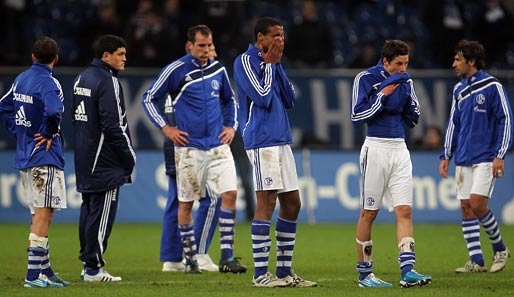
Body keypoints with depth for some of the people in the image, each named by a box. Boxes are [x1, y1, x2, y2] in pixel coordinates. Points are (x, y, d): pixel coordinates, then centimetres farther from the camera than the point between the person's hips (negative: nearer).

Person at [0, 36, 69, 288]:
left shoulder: (21, 79, 11)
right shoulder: (48, 83, -14)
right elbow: (54, 112, -31)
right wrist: (49, 135, -14)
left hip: (24, 156, 8)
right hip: (45, 157, -8)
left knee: (39, 215, 15)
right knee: (43, 214, -8)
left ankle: (44, 270, 20)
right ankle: (34, 274, -12)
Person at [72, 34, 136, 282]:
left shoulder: (82, 79, 14)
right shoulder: (108, 82, -14)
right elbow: (113, 125, -19)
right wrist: (129, 156, -11)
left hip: (84, 158, 10)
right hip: (104, 160, -10)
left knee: (88, 210, 14)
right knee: (101, 213, -6)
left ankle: (87, 260, 16)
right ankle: (93, 268, -6)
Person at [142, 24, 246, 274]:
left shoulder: (218, 69, 9)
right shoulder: (176, 70, -5)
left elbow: (229, 100, 27)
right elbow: (149, 99, 2)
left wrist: (231, 125, 14)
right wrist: (166, 128, -4)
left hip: (218, 145, 3)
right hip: (189, 147, -3)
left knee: (230, 193, -10)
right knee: (186, 202, 2)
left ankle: (227, 258, -6)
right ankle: (190, 260, 13)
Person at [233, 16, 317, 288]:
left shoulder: (272, 62, 18)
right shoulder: (245, 61, -7)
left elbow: (289, 99, 11)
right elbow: (262, 97, -16)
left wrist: (277, 65, 4)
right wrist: (269, 65, -6)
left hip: (281, 141, 9)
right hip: (261, 141, -9)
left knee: (292, 203, 8)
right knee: (266, 202, -11)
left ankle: (284, 271, 14)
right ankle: (260, 274, -10)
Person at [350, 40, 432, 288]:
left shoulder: (405, 82, 10)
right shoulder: (366, 78, -5)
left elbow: (413, 120, 13)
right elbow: (356, 116, -10)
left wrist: (405, 96, -5)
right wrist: (383, 95, -15)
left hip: (399, 149, 5)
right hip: (376, 148, -5)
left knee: (404, 211, -6)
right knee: (368, 213, 2)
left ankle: (407, 271, -12)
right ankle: (364, 274, 10)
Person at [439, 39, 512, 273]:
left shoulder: (492, 86, -7)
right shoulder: (459, 90, 13)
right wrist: (446, 155, 14)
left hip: (485, 158, -7)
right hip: (463, 159, 7)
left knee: (477, 204, -15)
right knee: (466, 208, 1)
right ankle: (476, 262, 4)